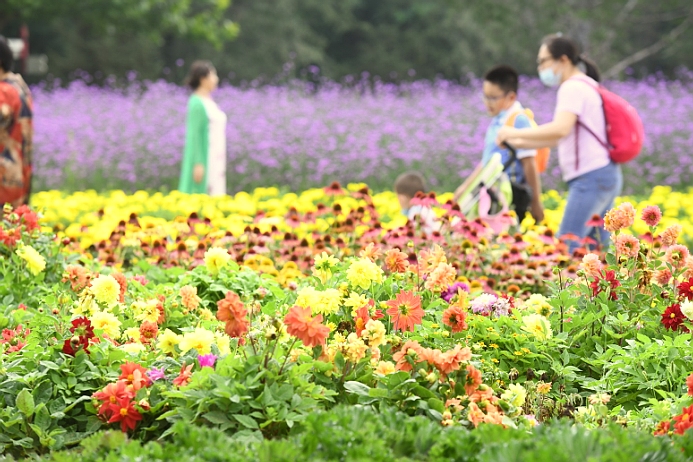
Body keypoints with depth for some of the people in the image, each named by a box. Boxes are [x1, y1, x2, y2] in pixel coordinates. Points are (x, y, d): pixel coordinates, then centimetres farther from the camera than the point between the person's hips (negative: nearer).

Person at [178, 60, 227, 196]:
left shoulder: (209, 102, 15)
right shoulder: (197, 103, -12)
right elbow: (194, 134, -16)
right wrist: (198, 164, -21)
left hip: (215, 160, 9)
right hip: (203, 159, -9)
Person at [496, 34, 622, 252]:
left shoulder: (573, 87, -10)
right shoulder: (585, 85, 21)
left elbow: (560, 129, -27)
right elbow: (562, 136, 25)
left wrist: (515, 133, -19)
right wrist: (521, 143, 17)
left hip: (591, 178, -10)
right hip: (606, 176, 10)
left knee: (568, 246, -12)